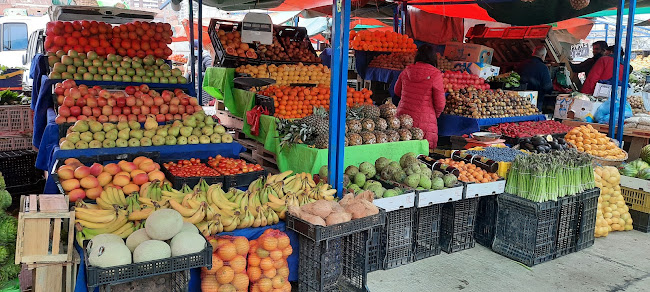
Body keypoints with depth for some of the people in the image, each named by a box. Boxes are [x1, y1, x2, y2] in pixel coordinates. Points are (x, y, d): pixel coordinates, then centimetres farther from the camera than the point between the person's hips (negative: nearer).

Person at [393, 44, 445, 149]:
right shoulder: (435, 75, -7)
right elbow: (440, 104, -5)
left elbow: (397, 91, 22)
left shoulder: (406, 71, 5)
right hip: (424, 121, -4)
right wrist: (436, 115, 15)